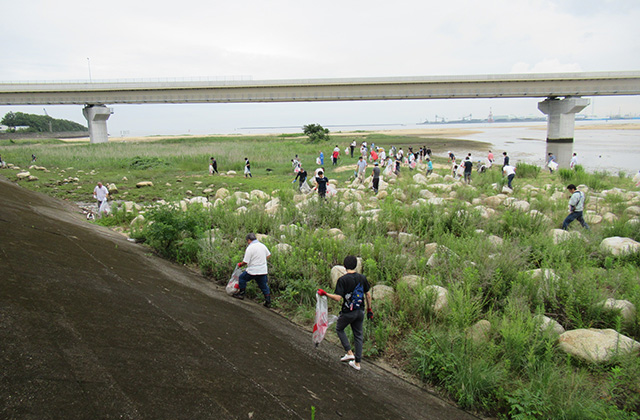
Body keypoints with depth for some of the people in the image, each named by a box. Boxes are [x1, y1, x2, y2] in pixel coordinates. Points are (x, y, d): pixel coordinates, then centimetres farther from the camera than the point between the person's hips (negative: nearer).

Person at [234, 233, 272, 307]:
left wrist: (240, 264, 5)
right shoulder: (262, 245, 7)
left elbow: (245, 262, -15)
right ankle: (268, 302, 15)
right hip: (263, 270, 6)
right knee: (264, 285, 16)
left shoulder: (249, 248, -14)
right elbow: (268, 255, 20)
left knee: (242, 278, 18)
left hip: (253, 271, -6)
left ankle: (241, 294, 24)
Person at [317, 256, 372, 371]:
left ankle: (349, 353, 12)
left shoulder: (342, 280, -17)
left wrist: (325, 293, -10)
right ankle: (357, 362, 21)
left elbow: (338, 298, -22)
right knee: (358, 335, 15)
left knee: (339, 329, 21)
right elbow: (368, 294, 6)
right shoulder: (362, 278, -1)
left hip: (348, 312, -5)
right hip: (360, 311, 5)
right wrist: (369, 309, 16)